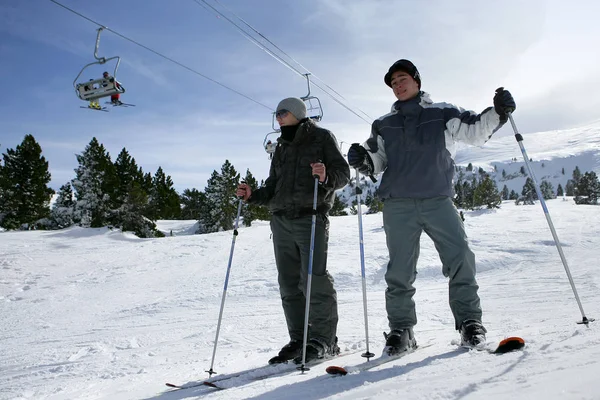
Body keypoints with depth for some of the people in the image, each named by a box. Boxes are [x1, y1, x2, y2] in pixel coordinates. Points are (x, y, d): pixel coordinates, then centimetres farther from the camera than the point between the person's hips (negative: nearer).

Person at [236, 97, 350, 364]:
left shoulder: (322, 137, 7)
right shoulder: (281, 148, 25)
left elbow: (343, 173, -1)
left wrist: (327, 177, -22)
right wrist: (252, 196, 7)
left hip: (310, 217, -6)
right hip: (281, 220, 6)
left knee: (313, 279, -12)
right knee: (289, 283, 4)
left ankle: (323, 339, -3)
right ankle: (299, 339, 11)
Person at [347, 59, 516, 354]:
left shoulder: (442, 114, 13)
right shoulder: (384, 125, 18)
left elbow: (476, 131, 9)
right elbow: (376, 161, 16)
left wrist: (497, 113, -8)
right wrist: (362, 160, -6)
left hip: (438, 200, -1)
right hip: (398, 205, 1)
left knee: (460, 259, -7)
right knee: (400, 269, 0)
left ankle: (469, 321, 8)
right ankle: (401, 328, 10)